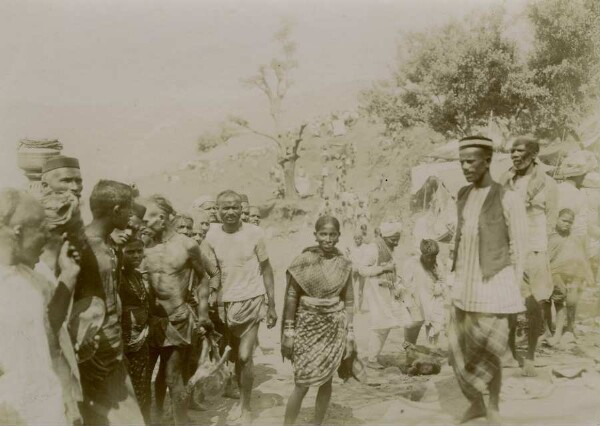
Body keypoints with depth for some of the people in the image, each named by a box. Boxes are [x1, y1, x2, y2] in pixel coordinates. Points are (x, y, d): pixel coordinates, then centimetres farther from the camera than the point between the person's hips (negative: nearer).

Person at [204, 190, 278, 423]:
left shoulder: (254, 233, -9)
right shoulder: (211, 235, -3)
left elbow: (266, 269, -2)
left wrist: (272, 305, -3)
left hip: (251, 301, -3)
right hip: (226, 303, 3)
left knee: (245, 357, -7)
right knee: (236, 356, 14)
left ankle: (246, 407, 12)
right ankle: (241, 401, 33)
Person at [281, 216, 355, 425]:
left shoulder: (344, 265, 1)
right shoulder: (303, 261, -8)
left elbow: (349, 302, 6)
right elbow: (291, 298, -5)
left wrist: (350, 334, 3)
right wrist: (288, 332, -7)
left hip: (334, 329, 3)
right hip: (307, 326, -2)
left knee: (326, 381, 9)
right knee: (302, 383, -3)